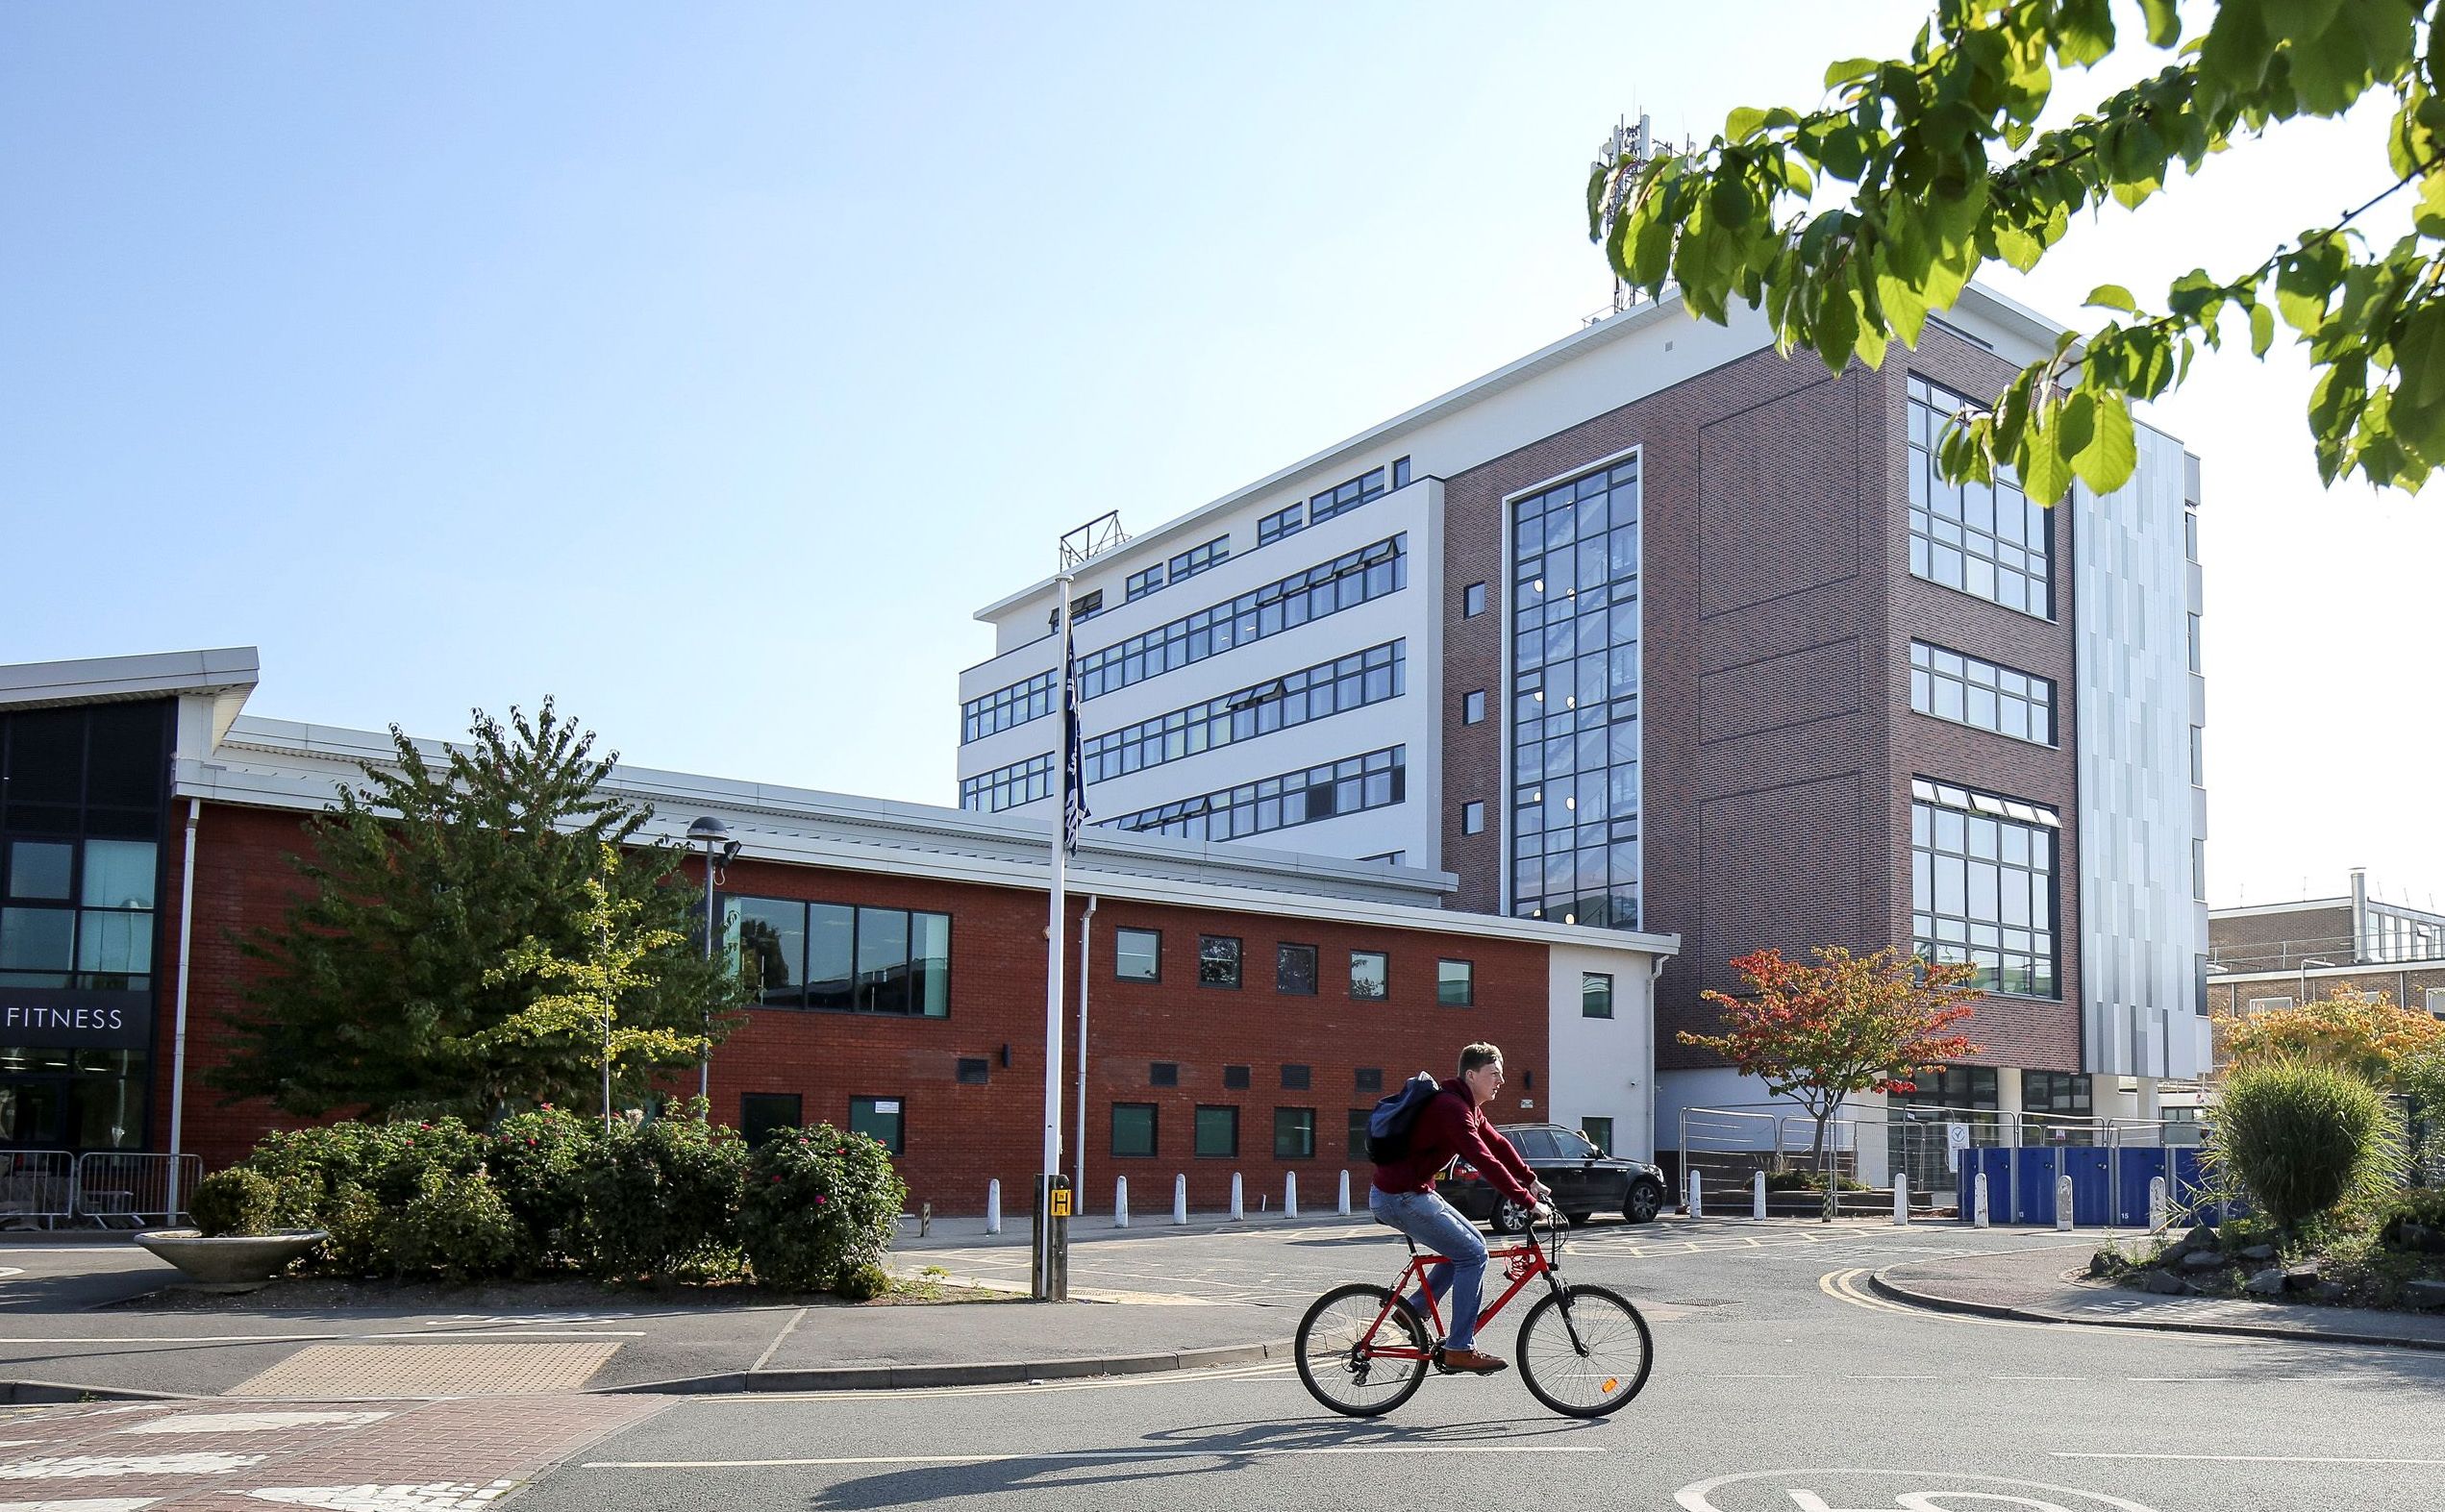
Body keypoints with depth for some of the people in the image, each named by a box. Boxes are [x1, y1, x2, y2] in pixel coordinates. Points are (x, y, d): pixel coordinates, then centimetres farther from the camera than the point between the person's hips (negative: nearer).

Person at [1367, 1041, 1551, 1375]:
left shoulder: (1468, 1107, 11)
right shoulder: (1452, 1108, -22)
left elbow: (1498, 1144, 19)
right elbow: (1487, 1162, -27)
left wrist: (1532, 1181, 11)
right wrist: (1529, 1203, -26)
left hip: (1412, 1192, 10)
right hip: (1399, 1197, -10)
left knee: (1467, 1244, 14)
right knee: (1472, 1254, -10)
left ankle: (1413, 1310, 18)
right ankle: (1460, 1349, -6)